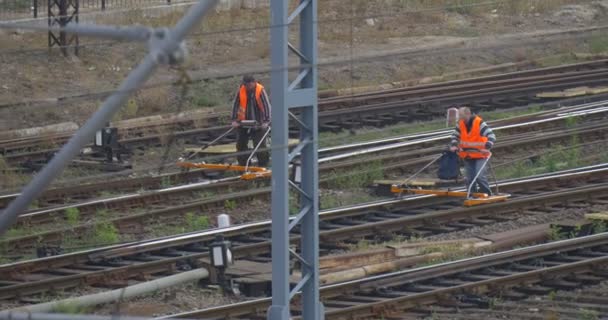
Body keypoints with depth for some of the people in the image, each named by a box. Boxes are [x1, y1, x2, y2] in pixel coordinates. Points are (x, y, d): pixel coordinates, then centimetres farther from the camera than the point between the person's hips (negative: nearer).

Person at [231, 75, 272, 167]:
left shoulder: (260, 90, -14)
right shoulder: (241, 90, -5)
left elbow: (267, 106, -16)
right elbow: (235, 105, -1)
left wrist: (266, 121, -23)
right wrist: (234, 120, -6)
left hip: (258, 124, -4)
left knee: (260, 145, -5)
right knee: (240, 144, 7)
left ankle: (263, 165, 6)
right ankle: (242, 165, 19)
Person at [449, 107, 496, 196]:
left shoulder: (479, 123, -17)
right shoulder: (460, 124, 0)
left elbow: (491, 136, -23)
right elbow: (455, 136, 12)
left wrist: (487, 147, -39)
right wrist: (454, 145, -7)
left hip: (480, 155, -5)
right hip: (467, 156, 5)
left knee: (480, 177, -16)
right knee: (470, 179, 5)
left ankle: (488, 195, -1)